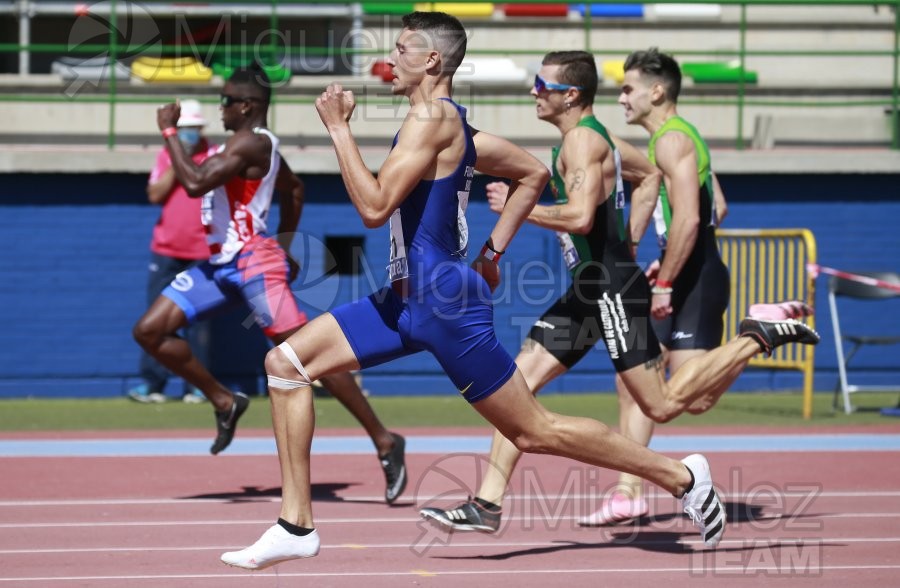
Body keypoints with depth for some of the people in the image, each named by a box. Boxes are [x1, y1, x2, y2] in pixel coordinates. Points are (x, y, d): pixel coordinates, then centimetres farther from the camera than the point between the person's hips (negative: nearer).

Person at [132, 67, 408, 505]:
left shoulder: (251, 144, -15)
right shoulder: (256, 144, 17)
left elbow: (195, 183, -26)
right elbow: (294, 189, 32)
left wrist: (169, 131, -16)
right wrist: (283, 245, 32)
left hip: (252, 263, -10)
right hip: (219, 264, 10)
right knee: (149, 331, 2)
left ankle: (384, 442, -8)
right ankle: (225, 403, 14)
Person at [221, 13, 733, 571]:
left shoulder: (432, 116, -15)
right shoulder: (453, 124, 13)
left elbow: (375, 207, -22)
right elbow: (534, 174, 23)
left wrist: (340, 128, -16)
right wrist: (492, 252, 21)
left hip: (445, 300, -10)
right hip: (408, 299, 10)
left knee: (535, 432, -1)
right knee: (286, 361, 2)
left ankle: (681, 475, 12)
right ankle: (297, 526, 1)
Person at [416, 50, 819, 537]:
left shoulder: (582, 140, -15)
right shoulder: (593, 136, 16)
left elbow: (581, 217, -28)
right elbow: (651, 174, 31)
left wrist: (516, 208, -17)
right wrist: (628, 241, 25)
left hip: (613, 290, -10)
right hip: (588, 293, 10)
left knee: (662, 405, -7)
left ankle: (758, 338, 4)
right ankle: (486, 505, 0)